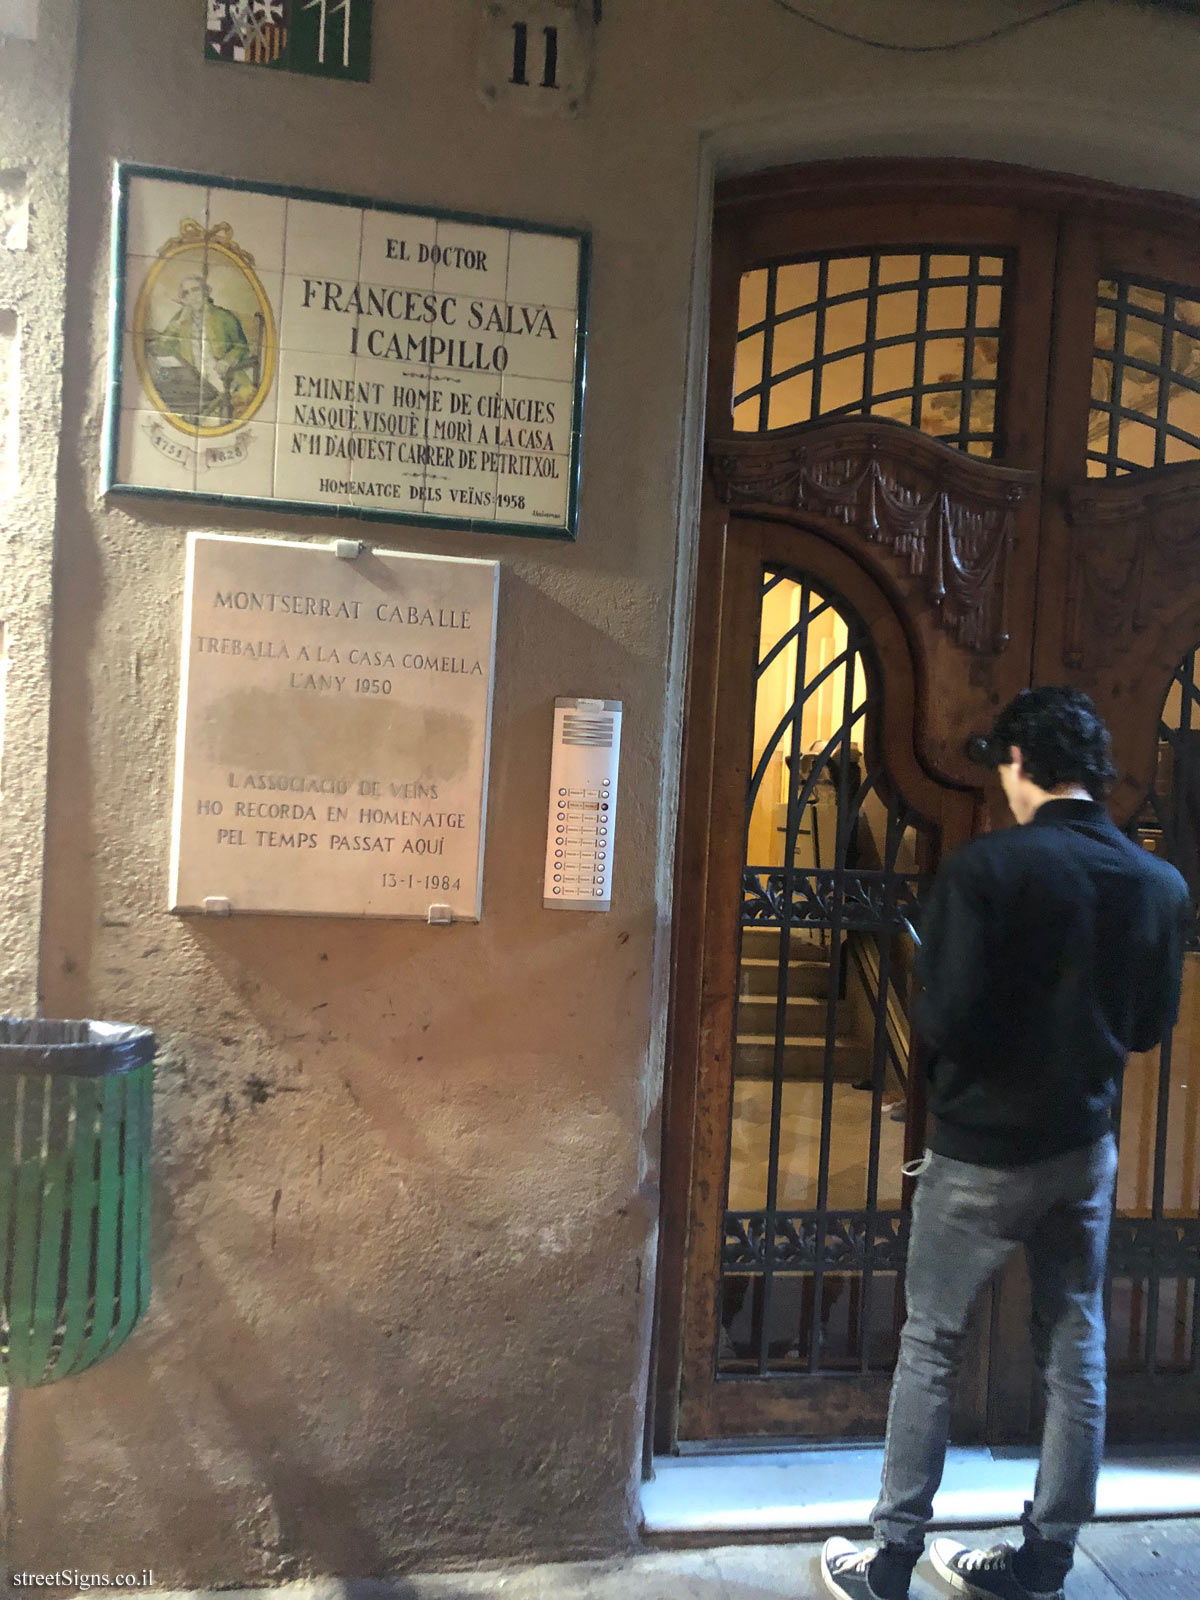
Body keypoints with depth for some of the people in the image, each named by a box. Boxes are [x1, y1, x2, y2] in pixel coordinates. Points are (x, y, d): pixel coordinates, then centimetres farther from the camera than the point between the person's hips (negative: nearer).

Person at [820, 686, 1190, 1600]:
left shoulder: (987, 868, -20)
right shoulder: (1161, 885, -2)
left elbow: (945, 1021, -22)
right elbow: (1150, 1026, 7)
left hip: (983, 1150, -5)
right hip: (1086, 1149, 5)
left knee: (930, 1351, 10)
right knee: (1076, 1358, 17)